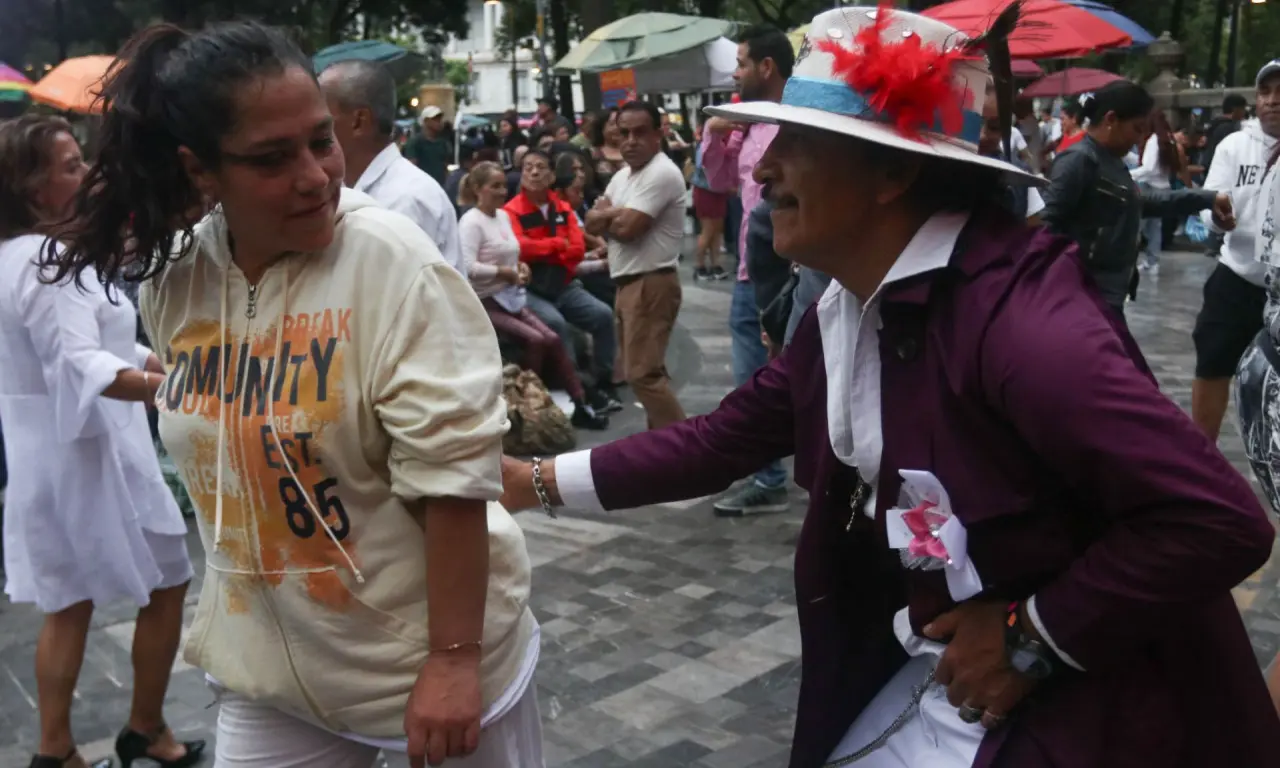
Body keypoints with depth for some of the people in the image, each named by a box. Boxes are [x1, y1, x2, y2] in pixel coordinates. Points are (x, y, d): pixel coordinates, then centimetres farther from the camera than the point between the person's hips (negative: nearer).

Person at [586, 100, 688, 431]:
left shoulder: (661, 173, -16)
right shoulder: (622, 175, 15)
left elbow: (627, 228, -23)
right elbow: (591, 223, 9)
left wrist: (607, 214, -1)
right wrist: (617, 215, -11)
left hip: (650, 284, -10)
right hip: (628, 283, 10)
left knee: (642, 372, -11)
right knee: (642, 368, 15)